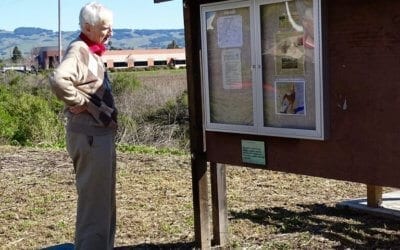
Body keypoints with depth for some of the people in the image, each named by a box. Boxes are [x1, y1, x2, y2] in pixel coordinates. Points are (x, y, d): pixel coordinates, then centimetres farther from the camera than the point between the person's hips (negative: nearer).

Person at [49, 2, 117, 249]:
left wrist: (108, 117, 12)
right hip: (90, 136, -10)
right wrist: (80, 103, -23)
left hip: (101, 134, 10)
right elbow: (58, 80, -35)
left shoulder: (91, 51, 13)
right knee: (94, 199, -3)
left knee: (105, 198, 19)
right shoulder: (79, 50, -16)